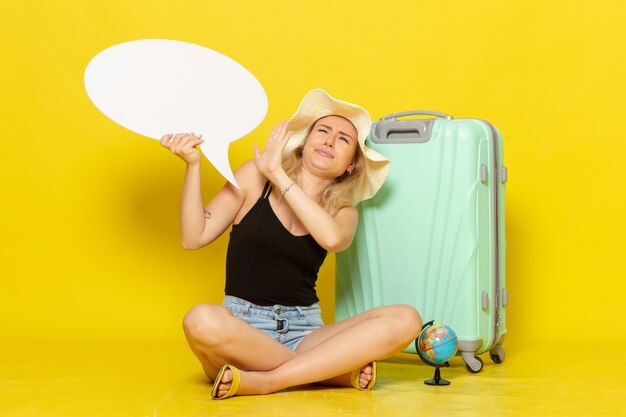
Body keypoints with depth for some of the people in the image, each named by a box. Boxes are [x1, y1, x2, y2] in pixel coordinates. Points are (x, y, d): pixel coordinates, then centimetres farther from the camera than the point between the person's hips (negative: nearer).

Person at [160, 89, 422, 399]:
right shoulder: (255, 175, 6)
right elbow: (194, 238, 0)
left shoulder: (343, 211, 10)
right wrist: (193, 165, -10)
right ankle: (339, 371, -20)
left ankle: (262, 381, -24)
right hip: (242, 331, -2)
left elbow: (332, 238, -17)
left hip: (303, 333, 2)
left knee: (405, 320, -22)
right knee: (201, 321, -38)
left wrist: (278, 175, -14)